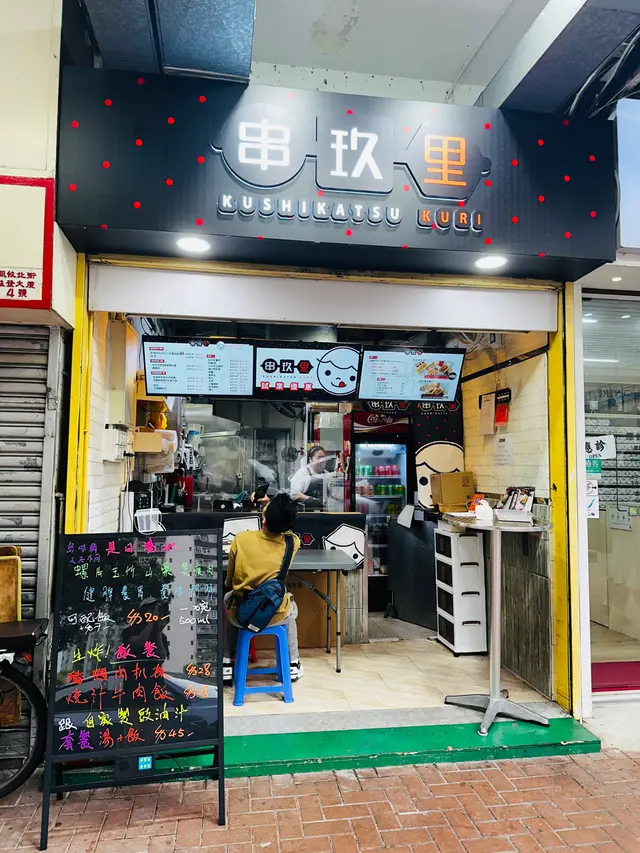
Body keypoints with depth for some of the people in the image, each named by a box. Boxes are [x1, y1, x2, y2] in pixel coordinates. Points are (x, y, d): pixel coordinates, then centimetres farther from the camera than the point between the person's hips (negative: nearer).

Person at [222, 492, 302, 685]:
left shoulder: (241, 539, -16)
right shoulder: (292, 542, -13)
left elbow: (229, 582, -1)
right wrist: (273, 508, 20)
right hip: (277, 615, 1)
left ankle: (227, 665, 32)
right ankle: (293, 664, 36)